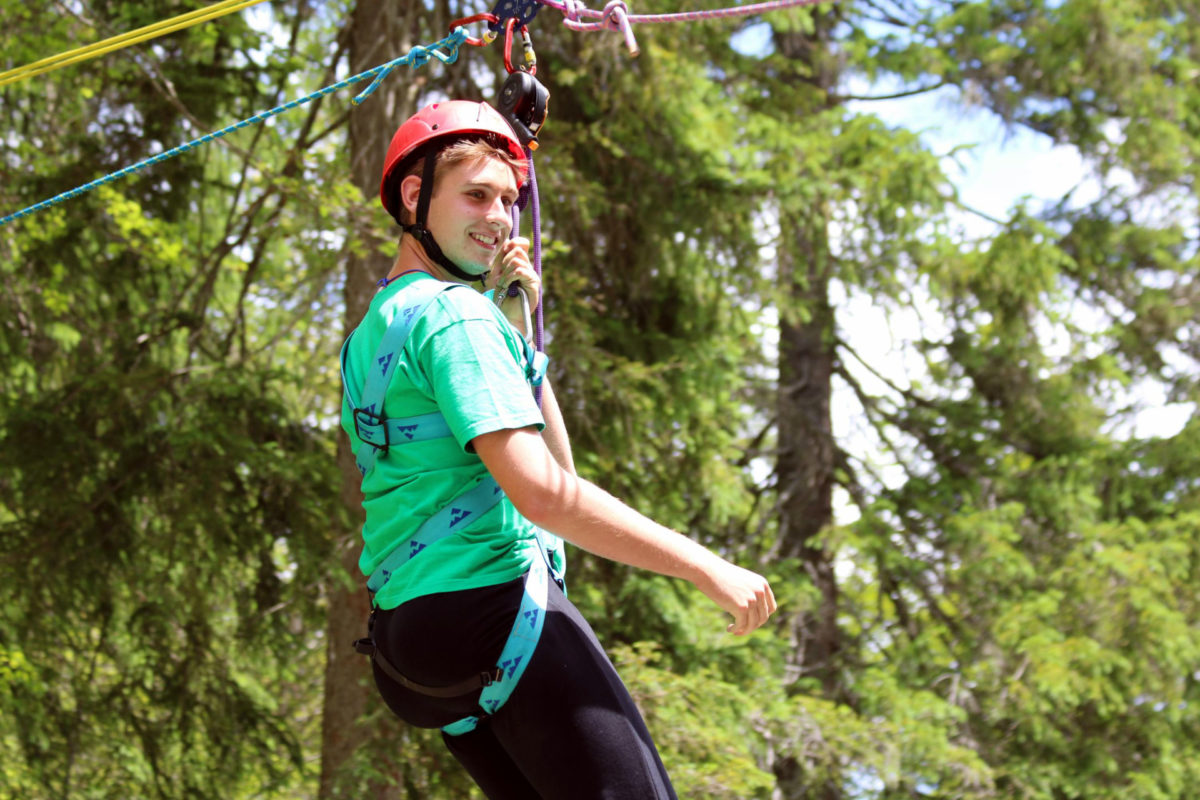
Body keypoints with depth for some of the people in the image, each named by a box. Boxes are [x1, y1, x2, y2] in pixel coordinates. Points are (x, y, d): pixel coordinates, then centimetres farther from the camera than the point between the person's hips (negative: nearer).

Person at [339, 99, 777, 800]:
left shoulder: (373, 333, 21)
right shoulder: (453, 313, -9)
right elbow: (543, 492, -20)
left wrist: (513, 328, 20)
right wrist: (707, 568, -18)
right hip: (495, 607, -10)